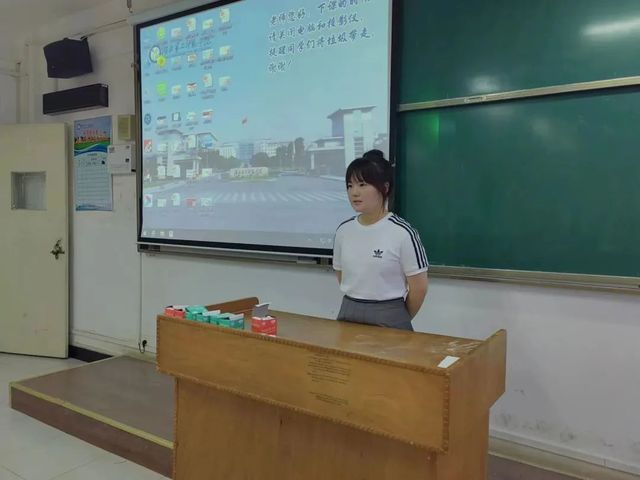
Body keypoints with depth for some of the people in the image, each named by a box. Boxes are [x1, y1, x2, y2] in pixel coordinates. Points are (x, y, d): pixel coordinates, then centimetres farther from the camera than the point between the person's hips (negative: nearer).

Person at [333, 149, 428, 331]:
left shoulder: (402, 232, -15)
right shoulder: (344, 230, 0)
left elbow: (419, 286, -9)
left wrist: (400, 318, 3)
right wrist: (355, 303, 9)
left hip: (388, 317, -4)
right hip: (349, 313, 4)